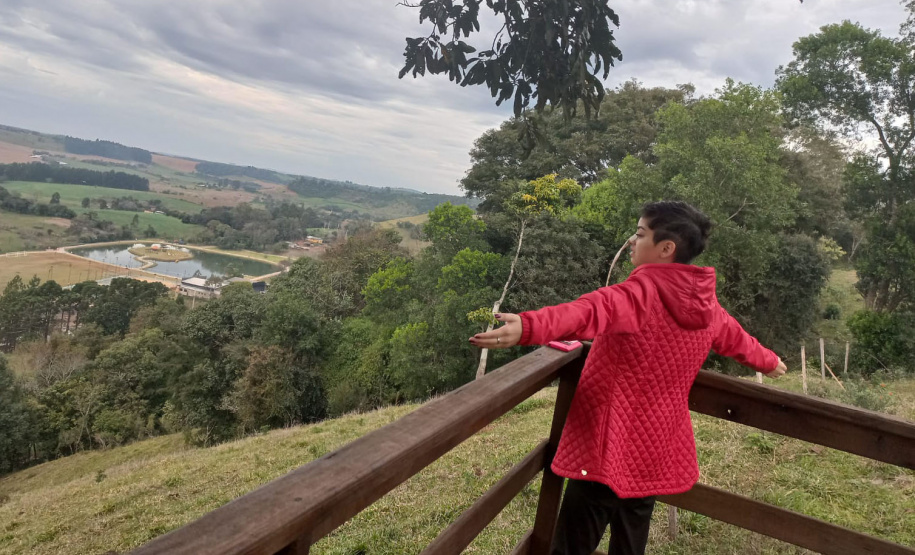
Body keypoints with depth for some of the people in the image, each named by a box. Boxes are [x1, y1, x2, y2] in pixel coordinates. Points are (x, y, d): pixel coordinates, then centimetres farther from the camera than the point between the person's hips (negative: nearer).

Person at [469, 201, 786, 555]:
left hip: (609, 447, -8)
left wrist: (529, 327, -55)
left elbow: (588, 313, -39)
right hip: (657, 451, 8)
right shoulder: (707, 306, 7)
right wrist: (769, 362, 49)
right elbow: (736, 338, 27)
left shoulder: (639, 295, -19)